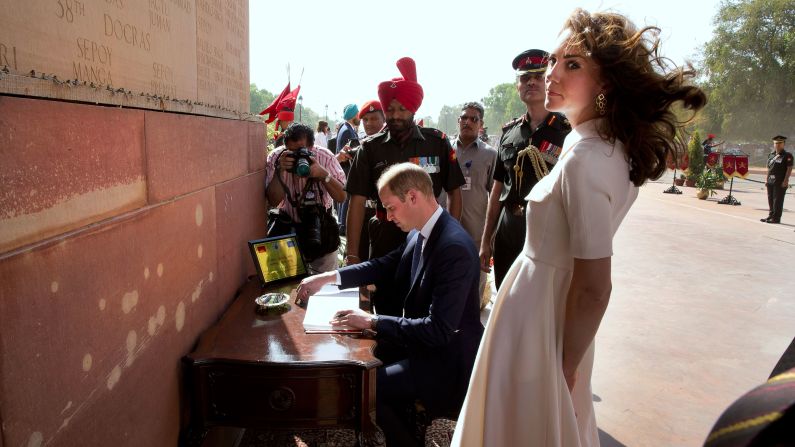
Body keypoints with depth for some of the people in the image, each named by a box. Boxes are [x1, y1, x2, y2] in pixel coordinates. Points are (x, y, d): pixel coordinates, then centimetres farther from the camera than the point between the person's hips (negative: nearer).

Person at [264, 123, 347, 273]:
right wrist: (279, 171, -33)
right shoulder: (275, 157, -14)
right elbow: (273, 200, -21)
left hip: (320, 225, 0)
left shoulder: (325, 157, -15)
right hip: (287, 223, 0)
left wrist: (323, 174, -34)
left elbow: (341, 196, -19)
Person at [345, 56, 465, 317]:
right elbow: (357, 202, -3)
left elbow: (454, 192, 4)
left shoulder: (437, 142, 0)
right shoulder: (370, 148, 0)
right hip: (385, 245, 1)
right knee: (386, 316, 13)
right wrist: (352, 255, -8)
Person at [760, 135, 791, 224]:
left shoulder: (787, 155, -5)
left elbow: (789, 169, -10)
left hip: (780, 182, -7)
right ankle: (771, 216, 22)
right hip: (771, 181, 7)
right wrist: (767, 179, 15)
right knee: (771, 199, 12)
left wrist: (785, 181, -16)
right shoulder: (771, 155, 15)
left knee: (778, 200, -5)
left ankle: (776, 218, -1)